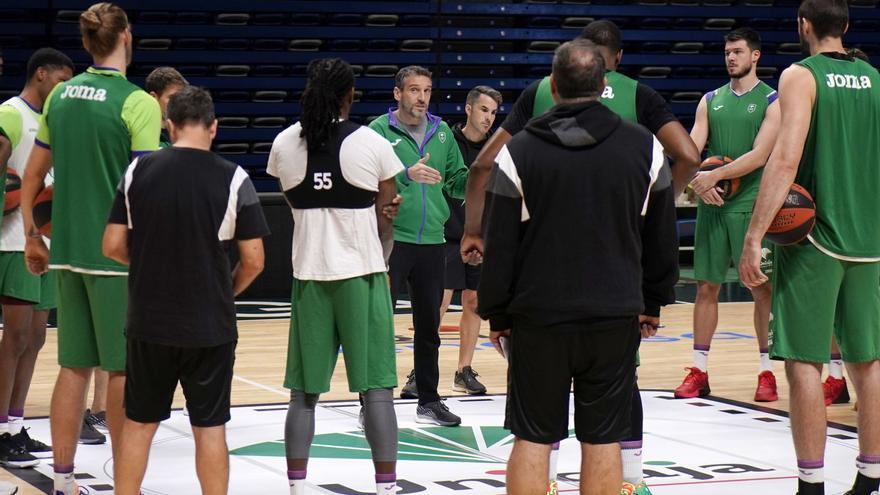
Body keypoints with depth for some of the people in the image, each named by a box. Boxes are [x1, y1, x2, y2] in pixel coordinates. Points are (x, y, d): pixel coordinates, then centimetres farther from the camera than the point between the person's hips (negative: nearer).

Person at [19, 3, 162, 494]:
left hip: (68, 251, 6)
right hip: (119, 253, -6)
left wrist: (33, 237, 23)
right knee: (124, 368, 3)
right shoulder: (137, 103, -11)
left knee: (75, 365, 11)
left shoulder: (61, 96, 7)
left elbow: (32, 176, 13)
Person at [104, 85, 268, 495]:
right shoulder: (233, 179, -9)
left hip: (149, 322, 2)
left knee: (138, 423, 13)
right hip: (210, 324, -2)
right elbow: (253, 261, -8)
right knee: (210, 426, 7)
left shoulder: (139, 171, -4)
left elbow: (113, 247, -2)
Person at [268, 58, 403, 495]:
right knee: (376, 389, 0)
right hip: (361, 274, -3)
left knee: (304, 392, 8)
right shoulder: (371, 144, -7)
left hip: (308, 274, 3)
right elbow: (385, 221, 0)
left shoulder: (284, 144, 1)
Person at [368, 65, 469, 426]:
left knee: (429, 325, 11)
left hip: (432, 241, 5)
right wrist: (407, 175, -27)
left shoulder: (442, 132, 11)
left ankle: (428, 400, 20)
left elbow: (456, 181, 13)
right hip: (391, 239, -5)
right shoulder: (379, 130, -4)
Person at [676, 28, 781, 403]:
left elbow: (759, 155, -12)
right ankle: (699, 371, 10)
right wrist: (698, 180, -16)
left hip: (752, 206, -4)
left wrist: (716, 175, -20)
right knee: (706, 286, 5)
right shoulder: (710, 100, 12)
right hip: (712, 204, 4)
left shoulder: (772, 101, -2)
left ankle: (767, 371, 6)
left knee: (762, 288, -1)